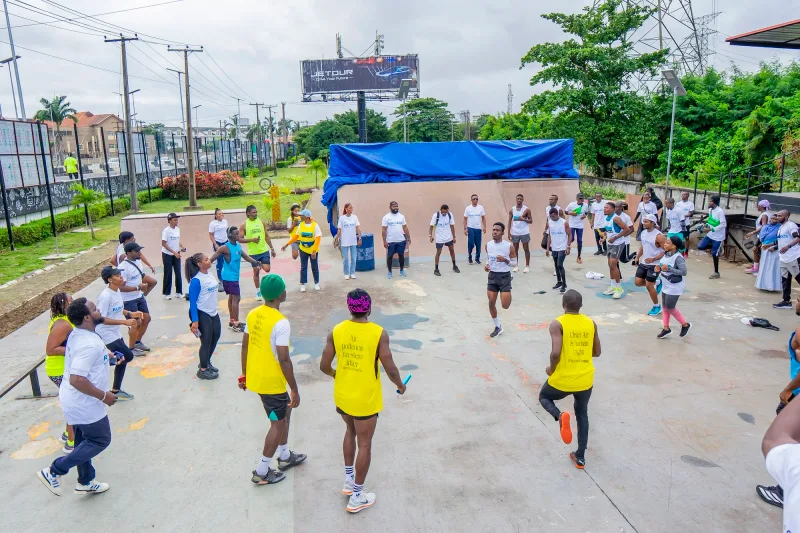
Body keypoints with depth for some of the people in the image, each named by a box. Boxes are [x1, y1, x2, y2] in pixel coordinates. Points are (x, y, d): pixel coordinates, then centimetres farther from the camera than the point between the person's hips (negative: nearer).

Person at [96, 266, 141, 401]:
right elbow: (101, 319, -25)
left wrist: (130, 313, 2)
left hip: (115, 333, 9)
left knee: (122, 359, 14)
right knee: (128, 356, -11)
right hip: (106, 334, -9)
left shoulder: (117, 291, 3)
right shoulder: (106, 296, -25)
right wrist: (125, 322, -28)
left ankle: (116, 391, 28)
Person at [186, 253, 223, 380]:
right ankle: (203, 370, 20)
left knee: (216, 336, 19)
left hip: (213, 312, 8)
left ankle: (206, 362, 38)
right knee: (206, 341, 3)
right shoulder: (196, 280, -21)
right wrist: (194, 321, -22)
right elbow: (192, 302, -20)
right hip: (202, 314, -8)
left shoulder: (209, 275, 2)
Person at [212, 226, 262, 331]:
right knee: (236, 298, -8)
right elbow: (211, 259, -19)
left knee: (232, 297, 16)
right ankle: (236, 324, -3)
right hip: (230, 277, -9)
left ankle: (231, 321, 28)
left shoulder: (238, 245, 6)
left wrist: (256, 262, 7)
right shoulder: (225, 248, -19)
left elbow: (245, 256, 16)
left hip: (234, 276, 9)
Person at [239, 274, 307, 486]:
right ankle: (261, 472, 19)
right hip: (272, 382, -8)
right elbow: (284, 360, -24)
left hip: (255, 377, 8)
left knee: (284, 412, 25)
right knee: (278, 424, 10)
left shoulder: (253, 314, -1)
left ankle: (285, 456, 39)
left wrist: (244, 375, 18)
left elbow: (245, 346, 7)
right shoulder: (281, 323, -25)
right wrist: (295, 390, -16)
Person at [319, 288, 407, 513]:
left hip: (342, 396, 4)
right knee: (364, 444, 12)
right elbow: (390, 370, -18)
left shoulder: (336, 331, -9)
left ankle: (348, 480, 40)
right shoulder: (379, 333, -19)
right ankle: (357, 497, 24)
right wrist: (400, 386, 3)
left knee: (350, 432, 29)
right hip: (366, 399, -4)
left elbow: (324, 366, -5)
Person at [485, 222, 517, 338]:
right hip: (492, 276, 4)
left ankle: (508, 297, 30)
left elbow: (515, 263, -4)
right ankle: (498, 327, 22)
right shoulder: (488, 245, 0)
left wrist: (505, 260, -22)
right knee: (491, 303, 3)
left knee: (505, 305, -9)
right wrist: (486, 265, -4)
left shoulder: (509, 246, -12)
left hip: (505, 276, -4)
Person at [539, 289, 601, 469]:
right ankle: (580, 457, 29)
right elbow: (597, 353, 8)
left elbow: (555, 352, -25)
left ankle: (560, 416, -6)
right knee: (582, 414, 26)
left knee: (544, 397, 26)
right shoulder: (591, 323, 1)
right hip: (585, 379, 4)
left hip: (563, 379, -4)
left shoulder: (557, 324, -15)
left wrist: (551, 369, -6)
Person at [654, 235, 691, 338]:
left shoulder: (678, 257, -23)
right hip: (666, 286, 8)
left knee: (670, 308, -1)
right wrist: (659, 268, -4)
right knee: (665, 307, 14)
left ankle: (685, 324, 20)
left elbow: (684, 272, -26)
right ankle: (666, 328, 27)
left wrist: (668, 269, -29)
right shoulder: (666, 254, 1)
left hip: (675, 287, -8)